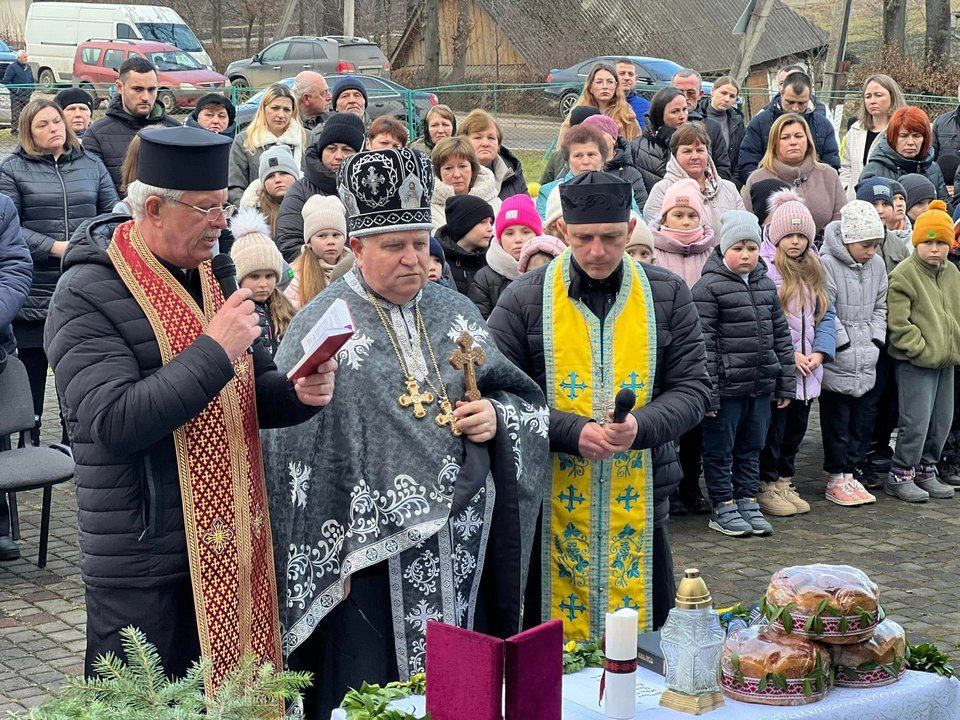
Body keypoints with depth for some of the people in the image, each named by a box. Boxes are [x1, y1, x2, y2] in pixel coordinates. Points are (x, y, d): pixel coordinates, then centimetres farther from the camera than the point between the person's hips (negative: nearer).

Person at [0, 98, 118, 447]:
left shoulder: (90, 164, 11)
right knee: (33, 365, 5)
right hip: (35, 292, -2)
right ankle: (29, 441, 14)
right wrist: (54, 247, -16)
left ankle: (73, 439, 17)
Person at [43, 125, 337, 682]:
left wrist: (298, 393, -5)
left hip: (233, 547, 7)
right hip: (144, 565, -7)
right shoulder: (88, 294, -13)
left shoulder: (211, 276, 11)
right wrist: (213, 352, -24)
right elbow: (113, 422, -25)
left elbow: (250, 392, 17)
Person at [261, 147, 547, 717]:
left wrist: (497, 417, -7)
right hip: (373, 555, -4)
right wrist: (327, 561, -12)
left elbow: (525, 399, 16)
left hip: (461, 557, 4)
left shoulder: (457, 312, 9)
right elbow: (296, 453, -8)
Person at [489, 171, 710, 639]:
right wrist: (572, 432, -18)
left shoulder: (667, 296, 5)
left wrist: (641, 425, -17)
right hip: (553, 507, -1)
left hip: (641, 504, 2)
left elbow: (692, 387, 3)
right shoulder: (524, 299, 0)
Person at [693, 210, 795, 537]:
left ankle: (748, 501, 27)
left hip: (762, 385, 6)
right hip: (727, 385, -6)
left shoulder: (766, 284, 10)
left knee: (751, 448, 16)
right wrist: (707, 392, -17)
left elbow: (781, 335, 15)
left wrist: (786, 384, 12)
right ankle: (723, 507, 16)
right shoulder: (709, 287, -11)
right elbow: (703, 343, -14)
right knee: (720, 449, 5)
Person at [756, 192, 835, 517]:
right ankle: (766, 487, 11)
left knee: (796, 428, 13)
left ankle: (784, 482, 25)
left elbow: (827, 315, 13)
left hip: (807, 370, 7)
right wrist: (788, 355, -17)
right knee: (772, 430, -1)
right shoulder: (762, 267, -11)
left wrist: (820, 352, -3)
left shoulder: (812, 269, 14)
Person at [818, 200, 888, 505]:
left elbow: (880, 307, 15)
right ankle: (837, 478, 8)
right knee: (836, 422, 1)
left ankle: (850, 474, 20)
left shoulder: (876, 265, 8)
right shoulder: (828, 265, -14)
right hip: (837, 364, -6)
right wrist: (844, 344, -13)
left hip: (866, 363, 6)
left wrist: (875, 341, 4)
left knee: (855, 422, 13)